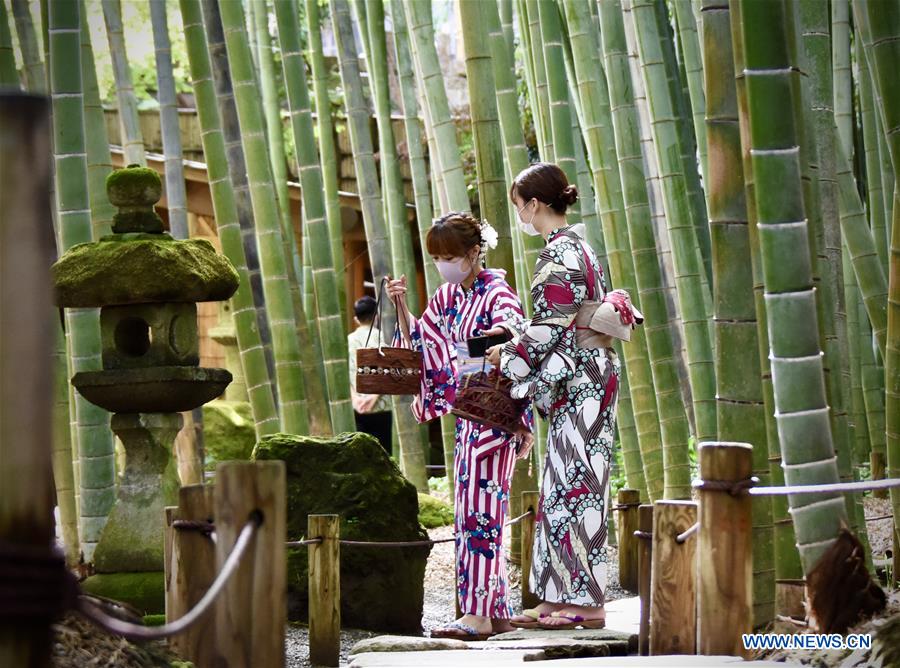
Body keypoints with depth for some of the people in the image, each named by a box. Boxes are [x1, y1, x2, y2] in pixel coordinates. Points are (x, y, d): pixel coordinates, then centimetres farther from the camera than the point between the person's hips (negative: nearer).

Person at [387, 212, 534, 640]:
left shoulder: (497, 294, -12)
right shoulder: (446, 299, 12)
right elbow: (418, 345, 18)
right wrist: (401, 306, 3)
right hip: (466, 413, 8)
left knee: (480, 509, -13)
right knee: (473, 510, 8)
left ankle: (478, 613, -16)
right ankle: (497, 612, 13)